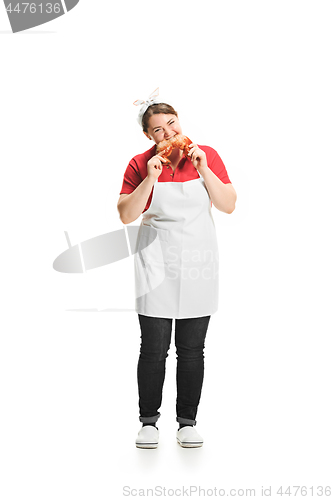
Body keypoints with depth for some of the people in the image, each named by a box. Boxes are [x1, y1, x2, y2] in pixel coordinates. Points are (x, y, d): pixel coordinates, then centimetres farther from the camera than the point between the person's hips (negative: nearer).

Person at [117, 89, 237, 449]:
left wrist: (203, 169, -12)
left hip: (199, 262, 1)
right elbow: (126, 216, -6)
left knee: (192, 349, 6)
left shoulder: (207, 156, 2)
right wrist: (150, 179, -17)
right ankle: (148, 421, 17)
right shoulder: (140, 164, -2)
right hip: (156, 263, -1)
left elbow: (229, 206, -2)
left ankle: (187, 422, 19)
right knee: (154, 348, 1)